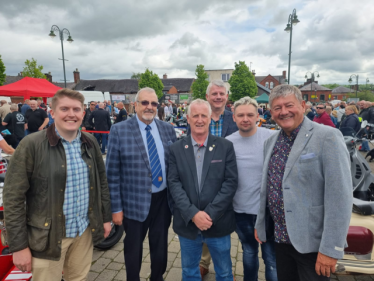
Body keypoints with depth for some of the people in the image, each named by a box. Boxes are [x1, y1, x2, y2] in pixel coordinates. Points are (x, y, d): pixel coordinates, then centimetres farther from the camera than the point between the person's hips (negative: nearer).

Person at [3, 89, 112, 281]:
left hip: (85, 231, 4)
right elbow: (13, 198, -11)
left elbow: (101, 181, 9)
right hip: (48, 235, -4)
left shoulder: (90, 142, 2)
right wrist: (19, 246, -10)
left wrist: (106, 218, 10)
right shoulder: (31, 145, -13)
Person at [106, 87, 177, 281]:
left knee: (160, 247, 20)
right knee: (133, 250, 18)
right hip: (135, 203, -3)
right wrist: (116, 207, -8)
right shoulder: (119, 130, -9)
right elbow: (112, 173, -8)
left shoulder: (168, 129, 1)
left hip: (163, 200, 3)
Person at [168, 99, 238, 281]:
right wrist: (193, 214, -16)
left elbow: (231, 182, -9)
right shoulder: (176, 149, -1)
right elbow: (174, 184, -6)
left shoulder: (226, 146, -4)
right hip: (187, 223, 1)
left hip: (218, 222, 0)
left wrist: (210, 213, -15)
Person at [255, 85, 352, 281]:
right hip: (281, 238, 6)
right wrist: (260, 224, 14)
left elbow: (339, 196, -18)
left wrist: (330, 248, -18)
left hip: (312, 242, -6)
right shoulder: (270, 141, 5)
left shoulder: (327, 137, -15)